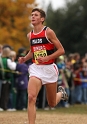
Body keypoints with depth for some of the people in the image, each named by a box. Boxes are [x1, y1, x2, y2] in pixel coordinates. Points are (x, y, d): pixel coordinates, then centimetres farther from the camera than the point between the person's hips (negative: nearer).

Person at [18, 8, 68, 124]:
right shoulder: (30, 35, 6)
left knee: (52, 103, 11)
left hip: (49, 68, -3)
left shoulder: (48, 32, -9)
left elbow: (61, 50, -10)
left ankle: (61, 92, 45)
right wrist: (24, 58, 5)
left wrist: (47, 58, -20)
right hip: (36, 68, 3)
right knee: (31, 97, -21)